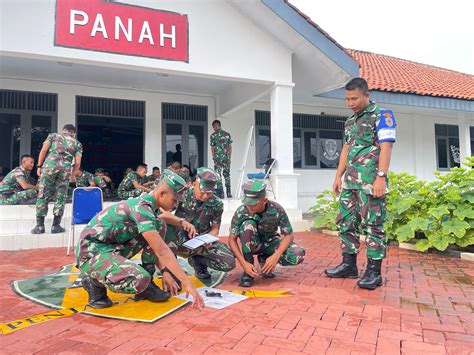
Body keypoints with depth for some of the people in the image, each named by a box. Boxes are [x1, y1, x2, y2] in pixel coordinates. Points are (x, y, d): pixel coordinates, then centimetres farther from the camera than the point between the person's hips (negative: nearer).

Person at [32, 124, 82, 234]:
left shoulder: (53, 135, 19)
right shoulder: (77, 143, 19)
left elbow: (43, 150, 4)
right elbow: (77, 163, 10)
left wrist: (39, 166, 5)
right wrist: (72, 175, 24)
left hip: (49, 165, 0)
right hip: (65, 169, 0)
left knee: (43, 195, 5)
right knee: (60, 198, 8)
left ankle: (40, 225, 3)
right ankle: (56, 225, 8)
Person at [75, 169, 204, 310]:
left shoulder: (145, 203, 6)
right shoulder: (141, 208, -23)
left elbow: (153, 247, 13)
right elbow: (162, 250, -28)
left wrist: (165, 272, 5)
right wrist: (187, 283, -27)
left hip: (112, 246, 10)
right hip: (92, 252, -9)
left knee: (159, 226, 1)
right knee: (141, 281, -33)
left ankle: (146, 284, 3)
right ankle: (95, 282, -2)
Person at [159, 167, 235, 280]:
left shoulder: (217, 204, -8)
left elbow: (215, 228, 3)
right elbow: (162, 214, -23)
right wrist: (182, 222, -39)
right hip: (181, 241, -2)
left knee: (229, 262, -17)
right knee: (172, 224, -34)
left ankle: (196, 259, 10)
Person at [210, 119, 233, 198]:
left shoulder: (213, 135, -3)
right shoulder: (227, 134, 6)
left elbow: (212, 148, -1)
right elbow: (230, 147, 7)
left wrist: (213, 157, 10)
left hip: (218, 157, -3)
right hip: (226, 157, 3)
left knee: (218, 175, 3)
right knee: (227, 175, 10)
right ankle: (228, 193, 10)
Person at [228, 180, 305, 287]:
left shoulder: (276, 209, -25)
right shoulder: (241, 212, -26)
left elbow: (288, 235, -18)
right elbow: (232, 239, -21)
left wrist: (276, 256, -32)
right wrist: (243, 263, -33)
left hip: (270, 242, 1)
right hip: (252, 244, -1)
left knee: (298, 255, -27)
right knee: (247, 223, -34)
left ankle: (264, 259, 2)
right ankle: (248, 272, -22)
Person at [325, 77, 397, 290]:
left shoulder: (381, 116, -3)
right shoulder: (350, 121, 19)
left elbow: (386, 147, -11)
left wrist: (381, 177, -19)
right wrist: (338, 176, 17)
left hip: (370, 181, -8)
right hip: (350, 181, 8)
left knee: (373, 225, -3)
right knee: (346, 223, 9)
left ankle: (374, 272, 5)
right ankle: (349, 266, 20)